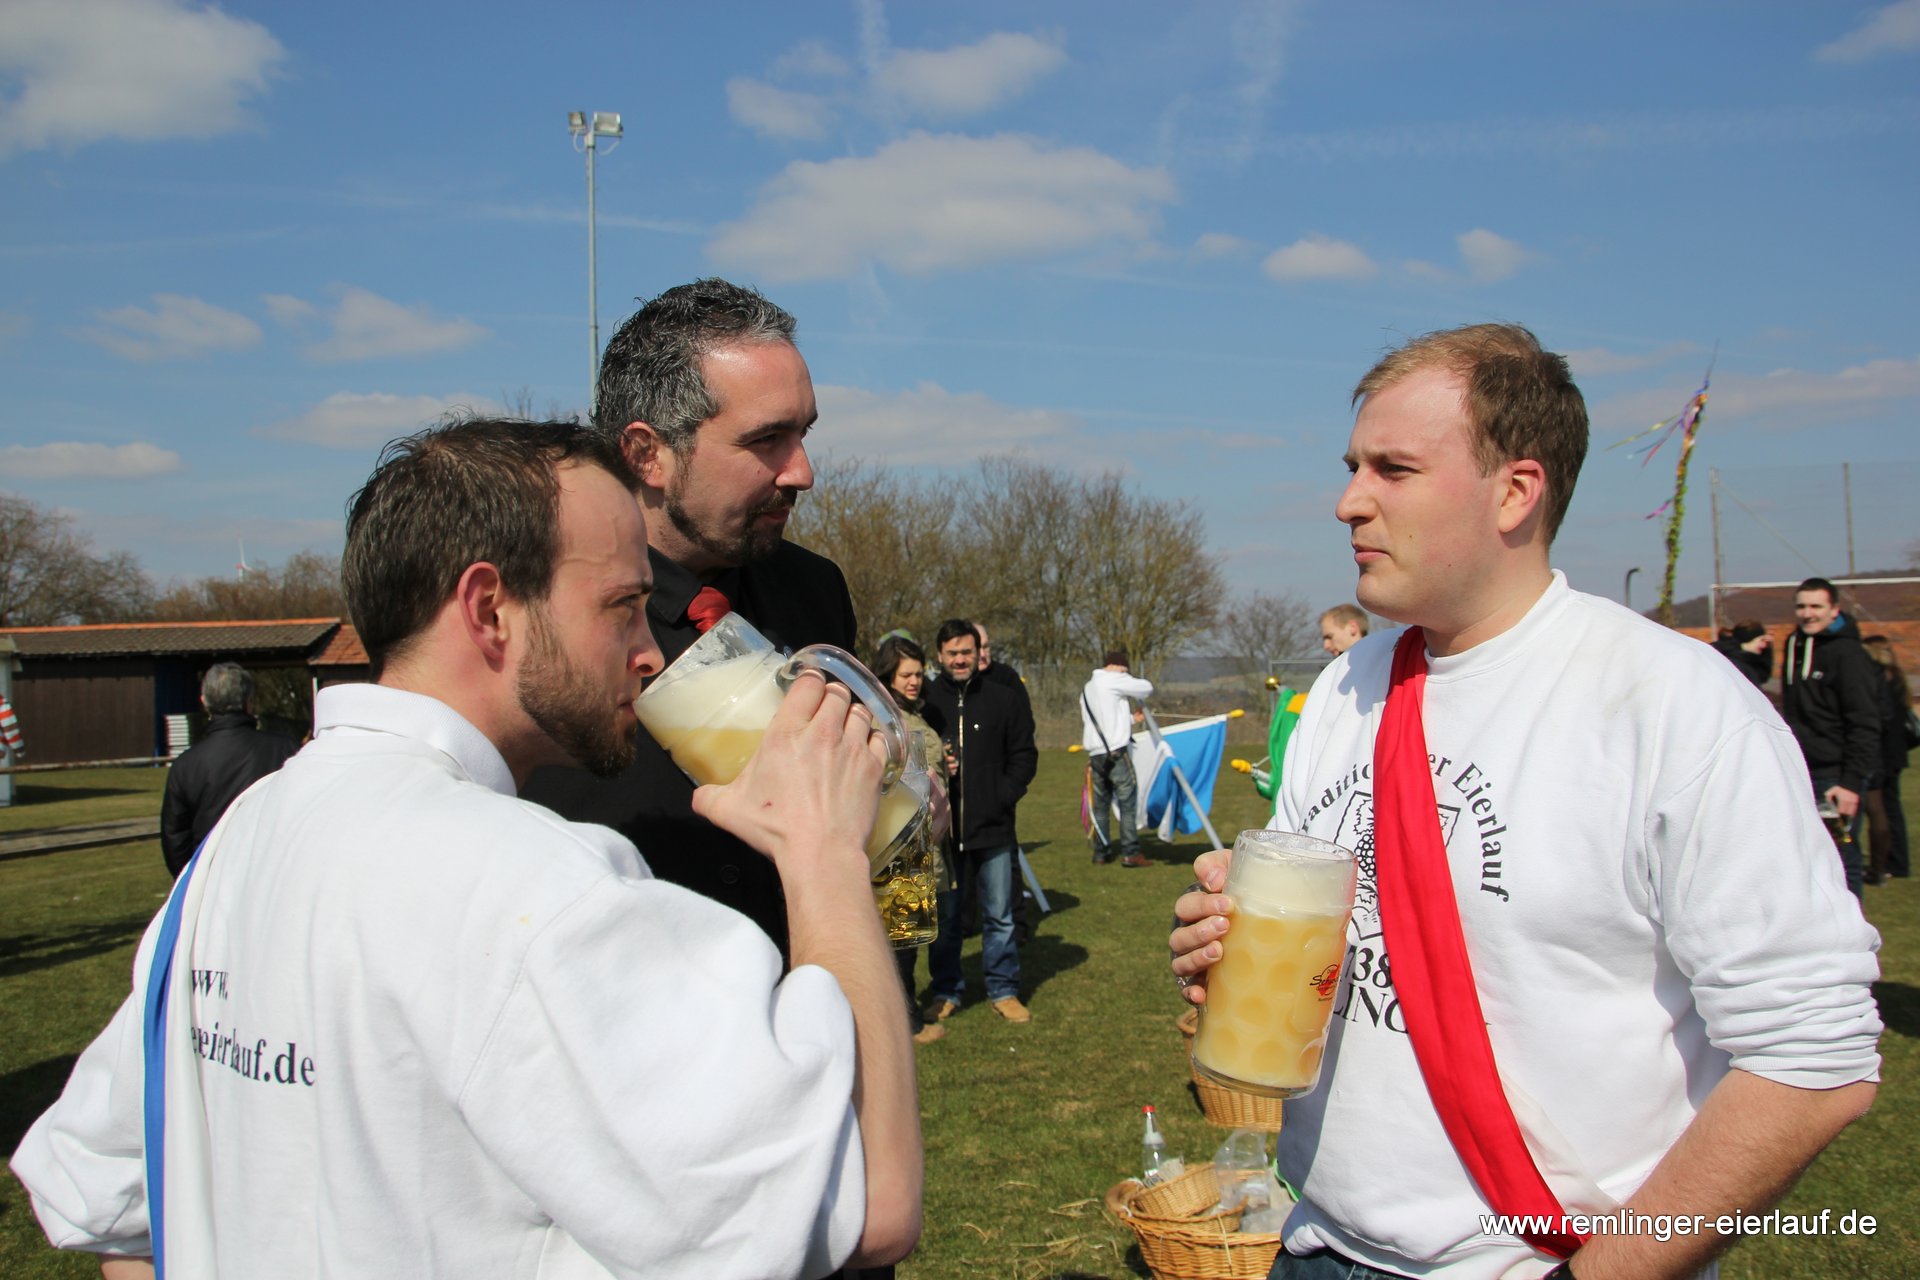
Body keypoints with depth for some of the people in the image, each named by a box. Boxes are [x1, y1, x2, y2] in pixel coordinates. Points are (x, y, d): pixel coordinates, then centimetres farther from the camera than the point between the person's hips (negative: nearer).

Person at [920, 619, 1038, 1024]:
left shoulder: (1003, 699, 3)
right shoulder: (925, 700, -1)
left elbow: (1024, 755, 8)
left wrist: (1003, 796, -3)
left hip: (993, 828, 1)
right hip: (942, 828, 0)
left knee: (999, 916, 8)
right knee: (944, 917, 10)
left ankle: (1003, 991, 21)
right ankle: (946, 992, 24)